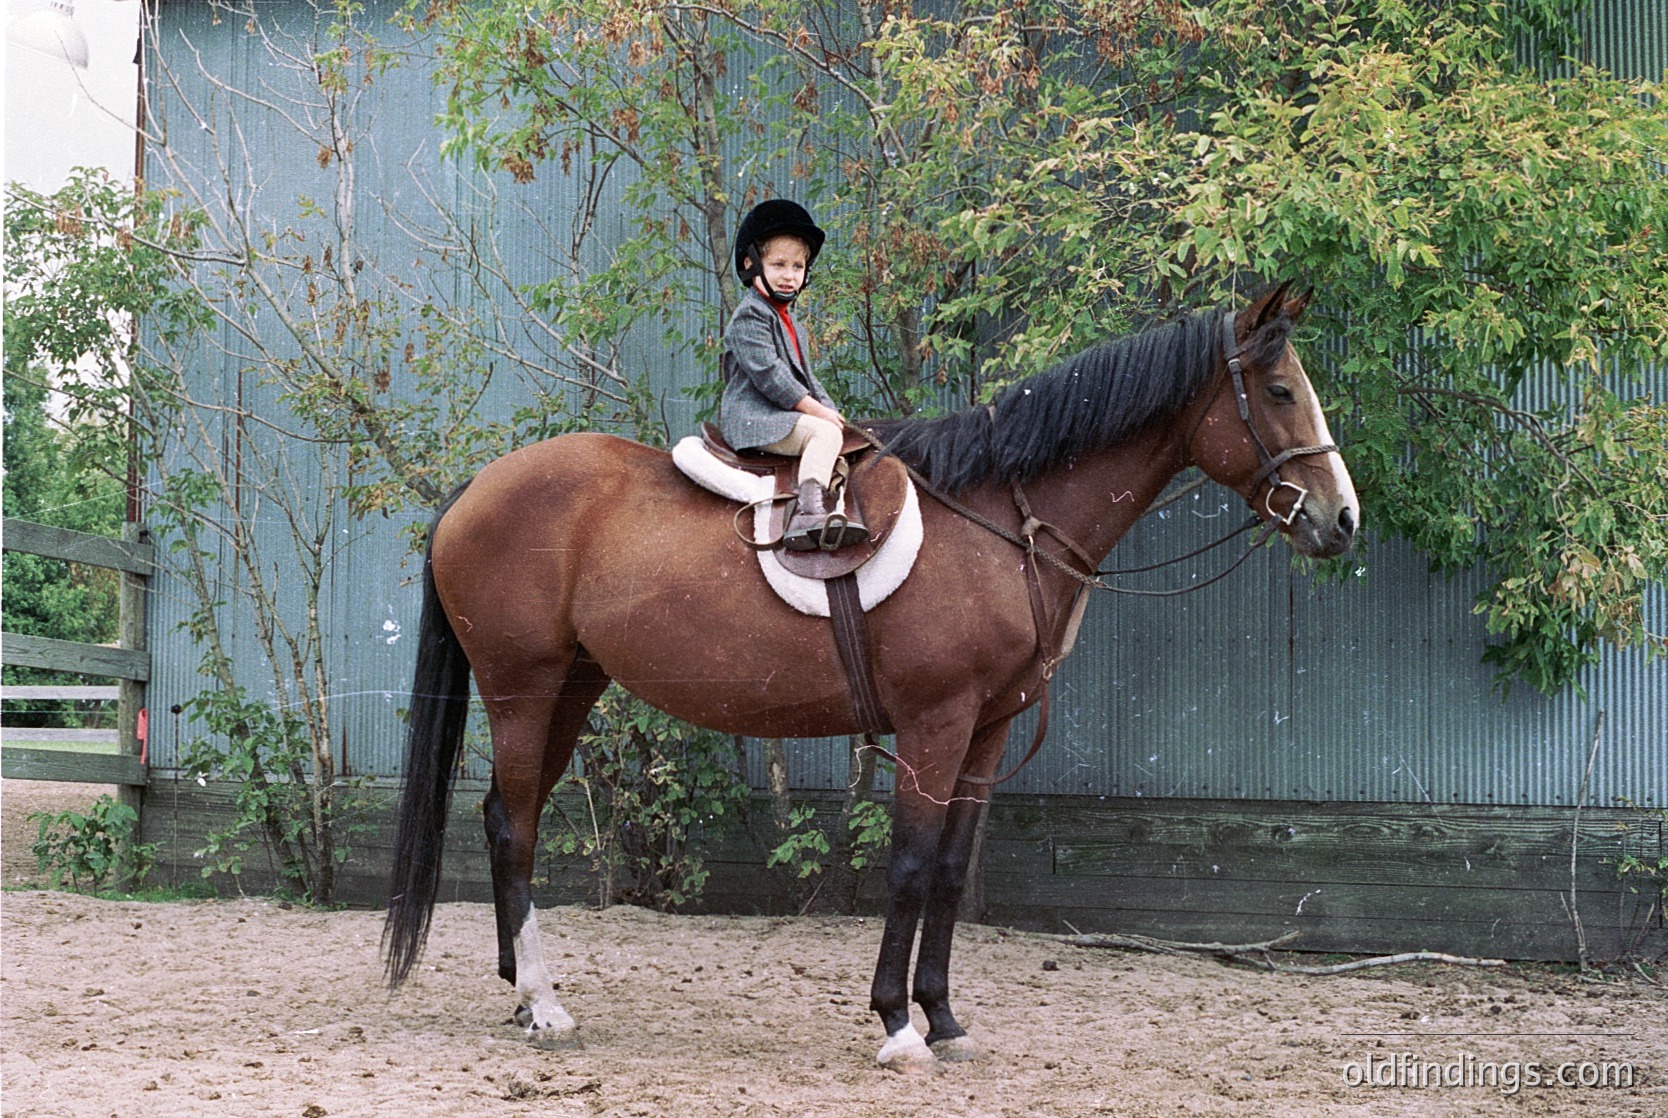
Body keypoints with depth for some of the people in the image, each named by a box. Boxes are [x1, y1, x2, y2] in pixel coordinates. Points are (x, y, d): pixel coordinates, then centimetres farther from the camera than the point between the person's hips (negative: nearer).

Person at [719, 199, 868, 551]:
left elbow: (804, 376, 26)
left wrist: (829, 410, 9)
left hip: (779, 417, 10)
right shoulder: (750, 317, -10)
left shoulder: (786, 320, 23)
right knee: (825, 433, -26)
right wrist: (817, 410, -17)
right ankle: (810, 507, -45)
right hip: (753, 419, -10)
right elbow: (768, 375, -20)